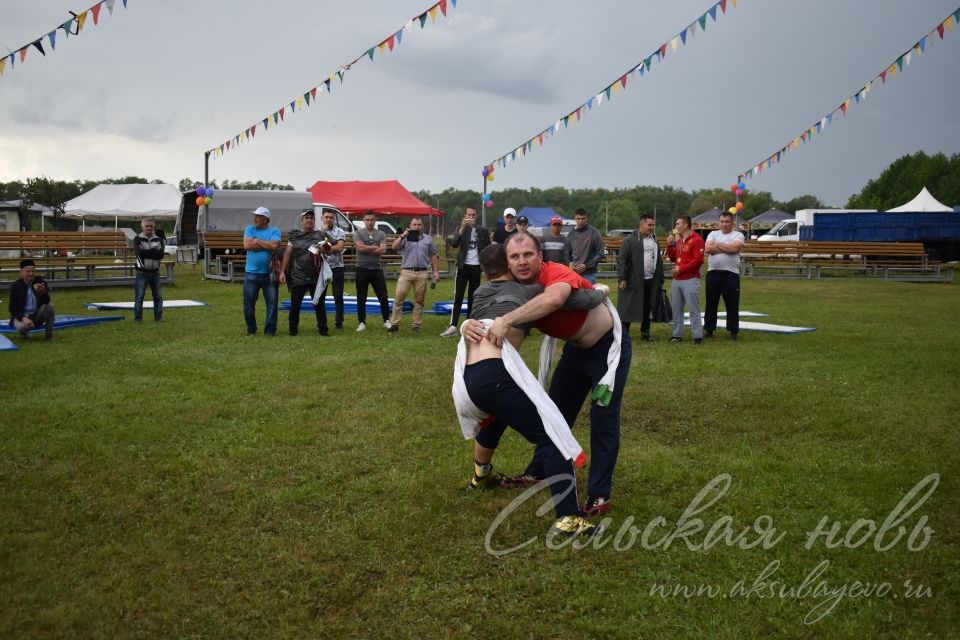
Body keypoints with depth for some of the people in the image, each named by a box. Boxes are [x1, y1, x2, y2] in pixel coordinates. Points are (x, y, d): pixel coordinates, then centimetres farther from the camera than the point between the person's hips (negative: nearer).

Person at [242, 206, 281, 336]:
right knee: (248, 302, 6)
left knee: (272, 302, 0)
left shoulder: (274, 231, 2)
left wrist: (257, 241, -7)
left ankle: (270, 330, 9)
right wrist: (267, 246, -9)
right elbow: (247, 245, -10)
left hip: (269, 273, -1)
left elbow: (274, 245, -16)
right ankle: (251, 329, 18)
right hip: (251, 273, 1)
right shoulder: (249, 229, 7)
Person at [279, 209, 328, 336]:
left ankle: (323, 329, 9)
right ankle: (293, 330, 13)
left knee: (319, 303, 3)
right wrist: (282, 271, -4)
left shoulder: (320, 235, 7)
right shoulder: (294, 236, 5)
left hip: (315, 276, 0)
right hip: (297, 276, 0)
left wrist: (324, 249, -6)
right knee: (295, 305, 3)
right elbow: (287, 254, 3)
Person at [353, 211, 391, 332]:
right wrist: (375, 247, -7)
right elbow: (360, 247, -15)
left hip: (377, 269, 1)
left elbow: (383, 250, -11)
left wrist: (366, 248, -12)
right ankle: (362, 322, 13)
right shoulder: (358, 233, 1)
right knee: (361, 298, 4)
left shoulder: (381, 234, 5)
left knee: (383, 297, 3)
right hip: (362, 269, -1)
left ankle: (386, 321, 16)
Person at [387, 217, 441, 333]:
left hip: (422, 273, 2)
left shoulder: (428, 239, 13)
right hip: (406, 272, -2)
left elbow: (434, 256, 14)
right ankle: (394, 323, -2)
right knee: (399, 298, -6)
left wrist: (436, 271, 7)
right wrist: (402, 236, -18)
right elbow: (394, 247, -8)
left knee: (419, 301, 6)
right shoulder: (405, 238, 7)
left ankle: (416, 325, 13)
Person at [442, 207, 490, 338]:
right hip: (463, 266, -1)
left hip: (476, 267, 1)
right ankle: (453, 326, -11)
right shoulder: (460, 229, 3)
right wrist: (463, 227, -20)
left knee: (472, 297, 7)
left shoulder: (483, 231, 5)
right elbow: (454, 244, -13)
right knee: (458, 297, -6)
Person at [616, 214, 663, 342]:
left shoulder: (654, 240, 16)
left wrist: (660, 280, 14)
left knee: (647, 308, 10)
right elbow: (621, 259, -8)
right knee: (628, 309, -2)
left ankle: (645, 333, 21)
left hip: (650, 281, 6)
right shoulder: (630, 240, -5)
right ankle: (623, 334, 4)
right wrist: (622, 278, -14)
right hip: (633, 281, -6)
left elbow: (658, 261, 19)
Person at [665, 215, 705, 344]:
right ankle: (677, 335, 15)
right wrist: (669, 245, 6)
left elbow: (698, 260, -16)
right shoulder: (678, 240, 17)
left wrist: (681, 268, -14)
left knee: (693, 310, -7)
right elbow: (673, 259, 21)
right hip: (676, 280, 8)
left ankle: (698, 337, -4)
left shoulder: (696, 240, -8)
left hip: (691, 280, -8)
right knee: (676, 309, 9)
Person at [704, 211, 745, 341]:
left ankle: (733, 331, 10)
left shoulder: (738, 235, 2)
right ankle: (709, 329, 19)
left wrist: (717, 244, -5)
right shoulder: (713, 234, 11)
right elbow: (707, 249, -7)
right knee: (711, 303, 9)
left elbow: (735, 248, -18)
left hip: (731, 274, -3)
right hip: (713, 273, 3)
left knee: (732, 304, 2)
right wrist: (727, 248, -9)